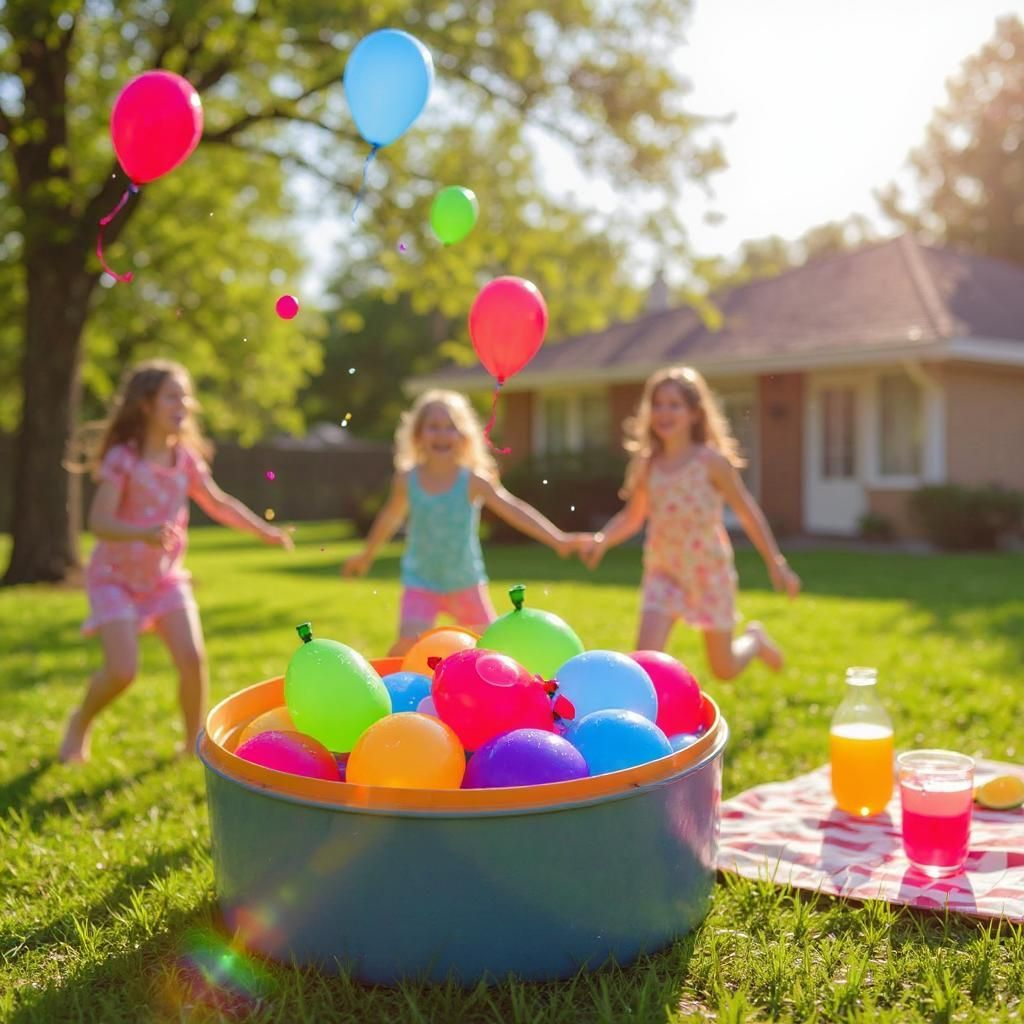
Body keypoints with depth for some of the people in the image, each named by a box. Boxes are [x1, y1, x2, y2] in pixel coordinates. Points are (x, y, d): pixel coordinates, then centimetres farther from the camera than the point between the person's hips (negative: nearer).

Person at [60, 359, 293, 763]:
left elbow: (218, 503, 14)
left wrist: (263, 530, 9)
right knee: (122, 671, -13)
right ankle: (80, 722, 19)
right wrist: (144, 533, -44)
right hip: (116, 577, -5)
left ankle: (194, 741, 12)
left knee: (192, 658, -9)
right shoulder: (123, 458, -19)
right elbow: (99, 522, -27)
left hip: (165, 576, 5)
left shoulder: (187, 459, -1)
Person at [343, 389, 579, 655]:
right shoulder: (407, 480, -10)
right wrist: (366, 555, 22)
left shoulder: (473, 481, -16)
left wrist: (557, 539, -30)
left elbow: (513, 510, -20)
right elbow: (390, 518, 8)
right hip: (421, 581, 0)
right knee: (409, 643, -20)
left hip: (465, 581, 1)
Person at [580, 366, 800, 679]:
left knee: (724, 669, 13)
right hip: (663, 574, 2)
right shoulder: (646, 465, -3)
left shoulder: (712, 461, -12)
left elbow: (747, 512, -5)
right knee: (645, 655, -17)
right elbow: (631, 518, 9)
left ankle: (755, 639, 47)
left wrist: (776, 565, -3)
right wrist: (601, 541, -11)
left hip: (709, 572, -2)